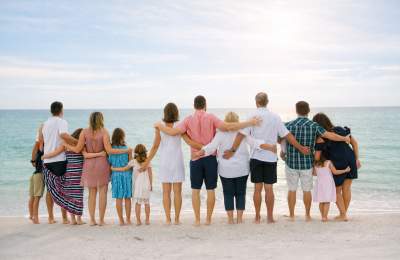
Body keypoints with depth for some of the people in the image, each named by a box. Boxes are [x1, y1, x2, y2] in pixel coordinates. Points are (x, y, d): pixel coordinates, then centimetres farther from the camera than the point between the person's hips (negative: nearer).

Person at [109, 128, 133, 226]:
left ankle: (121, 220, 8)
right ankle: (128, 219, 10)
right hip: (126, 174, -1)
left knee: (118, 198, 6)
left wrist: (110, 175, 14)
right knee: (127, 198, 7)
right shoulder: (127, 149, -7)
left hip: (115, 175, 1)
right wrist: (133, 176, 10)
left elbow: (109, 164, 1)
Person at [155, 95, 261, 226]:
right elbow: (227, 127, -17)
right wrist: (250, 122, -13)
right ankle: (208, 219, 11)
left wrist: (160, 126, 8)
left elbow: (173, 132, -10)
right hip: (210, 158, 0)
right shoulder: (211, 118, -6)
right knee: (211, 190, 8)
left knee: (195, 190, 8)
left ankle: (197, 219, 8)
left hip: (196, 159, 0)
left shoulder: (189, 120, -4)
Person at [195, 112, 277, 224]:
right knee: (240, 194, 10)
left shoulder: (221, 134, -7)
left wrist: (199, 153, -19)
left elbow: (211, 146, -17)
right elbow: (254, 143, -14)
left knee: (228, 194, 8)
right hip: (242, 169, 1)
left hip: (226, 170, -1)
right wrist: (270, 147, -14)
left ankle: (230, 219, 8)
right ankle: (239, 218, 10)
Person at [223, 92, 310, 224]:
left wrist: (232, 150, -10)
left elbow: (241, 134, -12)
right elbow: (287, 135, 3)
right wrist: (300, 148, 11)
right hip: (271, 157, 1)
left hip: (256, 156, -1)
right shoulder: (275, 117, 2)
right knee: (269, 188, 6)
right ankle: (270, 217, 11)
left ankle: (257, 217, 12)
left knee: (257, 188, 6)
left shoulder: (253, 116, -4)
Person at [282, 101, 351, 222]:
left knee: (292, 190, 10)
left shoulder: (288, 125, -8)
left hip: (291, 163, 0)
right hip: (307, 163, 0)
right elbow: (330, 136, -10)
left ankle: (291, 215, 15)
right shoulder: (314, 126, -9)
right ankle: (307, 215, 20)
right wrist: (345, 138, 6)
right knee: (307, 190, 12)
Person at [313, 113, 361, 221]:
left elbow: (317, 157, -12)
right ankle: (344, 213, 27)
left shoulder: (321, 138, -10)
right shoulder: (340, 130, 5)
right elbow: (354, 142, 7)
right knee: (346, 188, 16)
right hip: (351, 161, 5)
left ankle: (343, 215, 17)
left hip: (338, 166, -5)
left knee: (337, 191, 15)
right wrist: (357, 158, 12)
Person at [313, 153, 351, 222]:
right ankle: (324, 217, -5)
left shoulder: (316, 164, 3)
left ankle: (323, 216, 16)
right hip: (328, 183, -4)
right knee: (327, 202, 0)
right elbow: (335, 172, -10)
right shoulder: (328, 163, -10)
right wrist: (345, 170, -1)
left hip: (319, 184, 4)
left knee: (321, 202, 11)